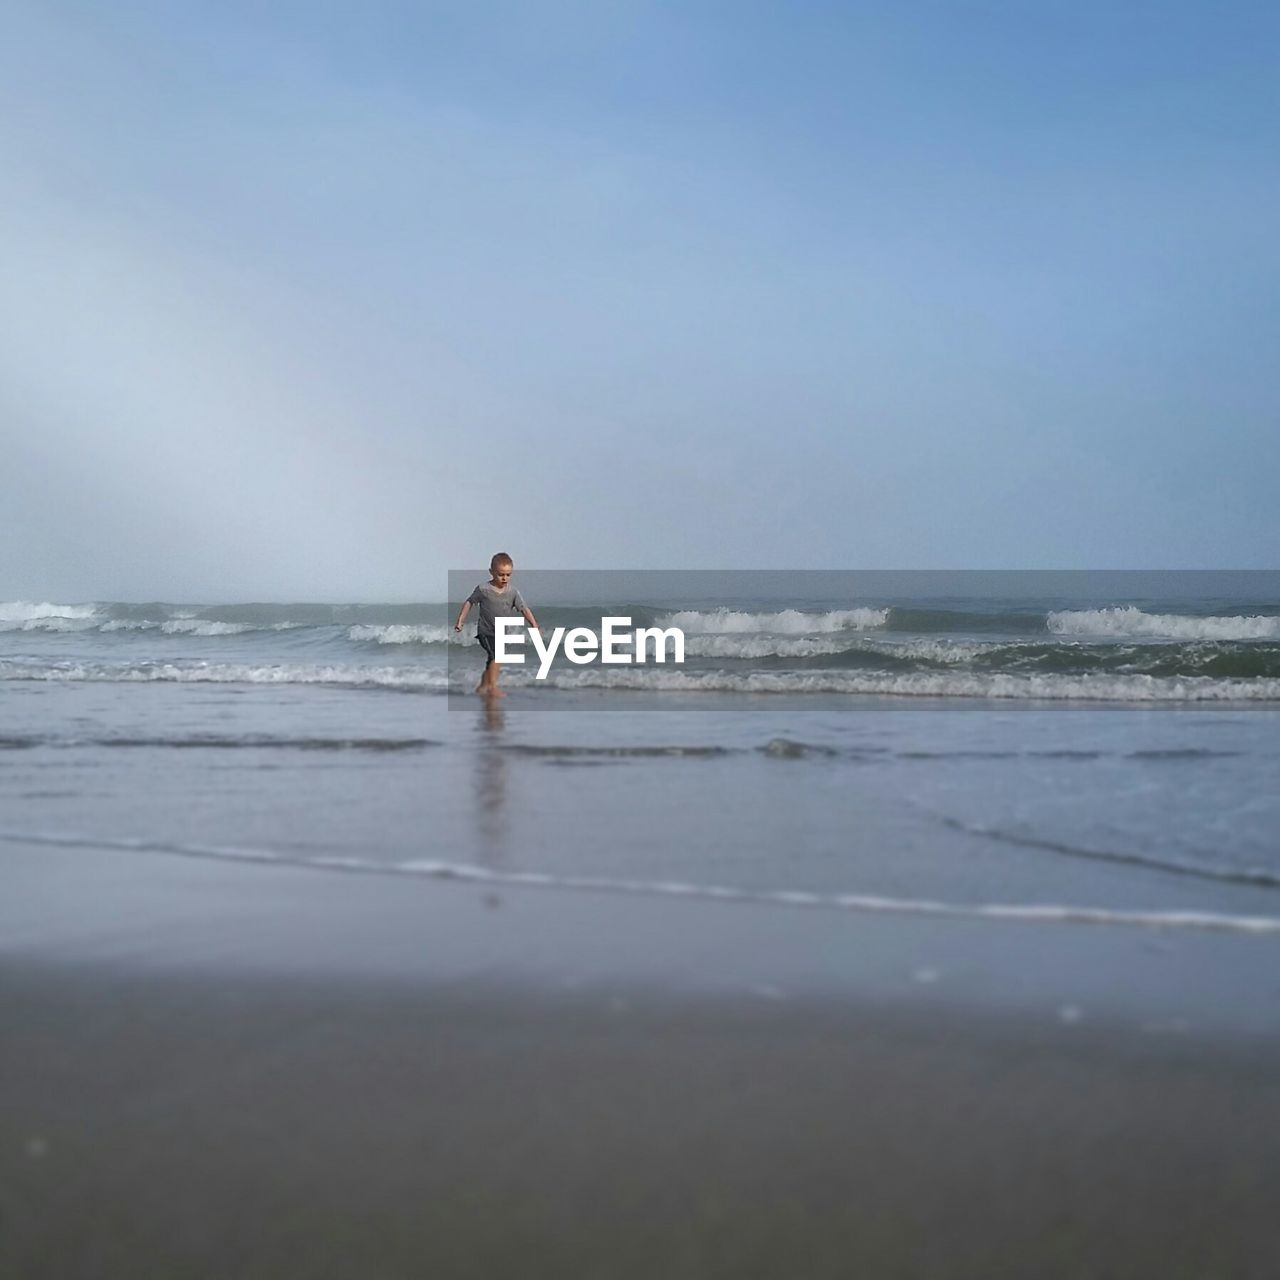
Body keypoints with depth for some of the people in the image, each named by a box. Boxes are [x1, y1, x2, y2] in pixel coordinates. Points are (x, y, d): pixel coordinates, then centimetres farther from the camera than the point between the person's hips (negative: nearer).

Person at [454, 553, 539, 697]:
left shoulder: (513, 592, -3)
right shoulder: (483, 589, -12)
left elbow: (524, 609, -4)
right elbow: (469, 603, -1)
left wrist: (534, 626, -14)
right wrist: (460, 621, -4)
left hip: (502, 633, 5)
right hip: (486, 631, -5)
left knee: (492, 660, 17)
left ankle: (483, 686, 34)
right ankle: (493, 688, -19)